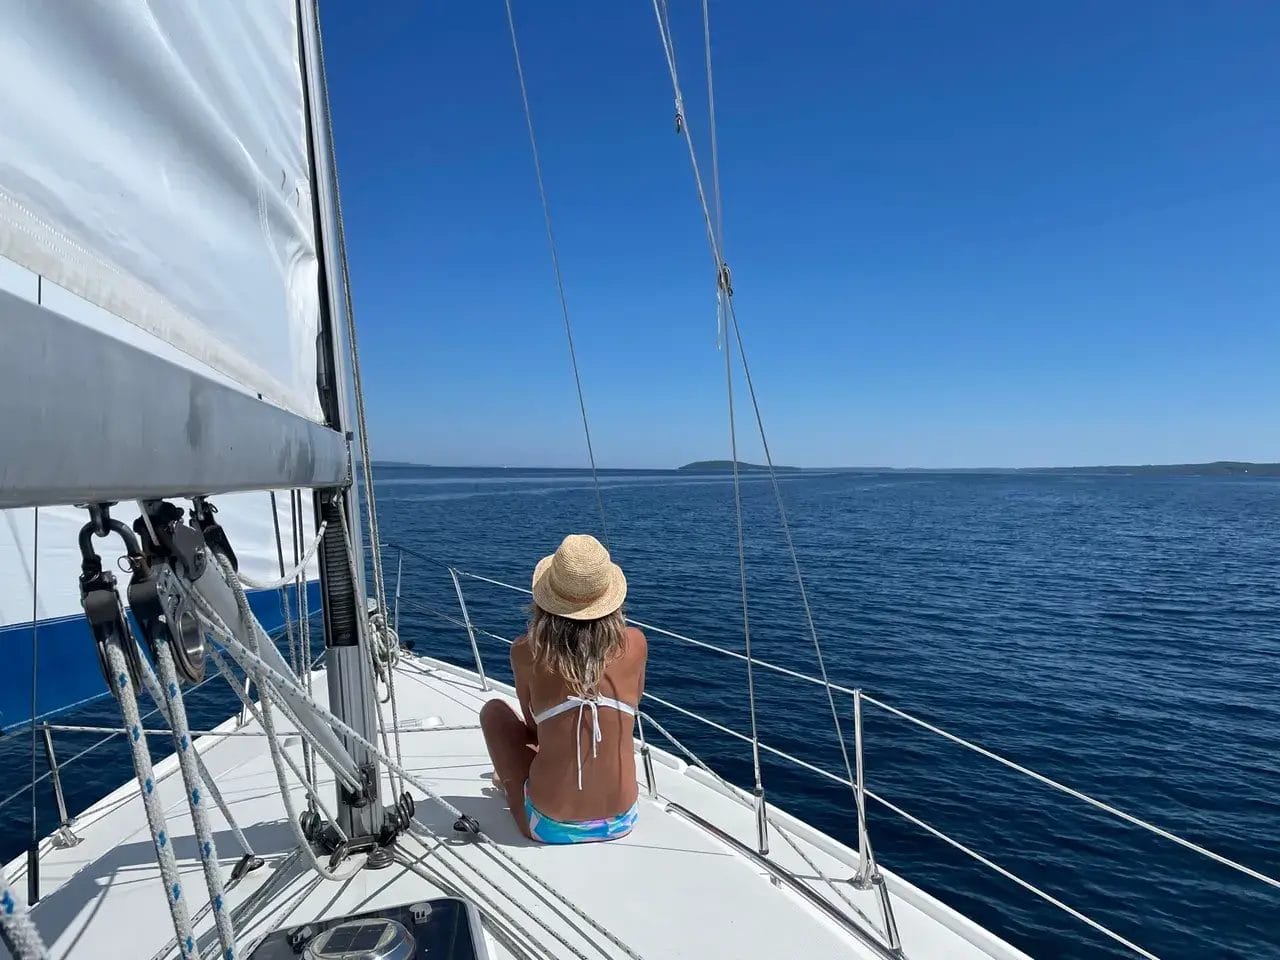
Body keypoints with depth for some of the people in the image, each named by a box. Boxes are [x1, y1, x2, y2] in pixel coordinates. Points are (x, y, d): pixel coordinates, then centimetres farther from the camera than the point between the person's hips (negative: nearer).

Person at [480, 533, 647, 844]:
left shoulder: (526, 652, -13)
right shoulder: (634, 643, -10)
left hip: (550, 827, -2)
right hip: (621, 821, 3)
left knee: (494, 710, 17)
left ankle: (510, 777, 44)